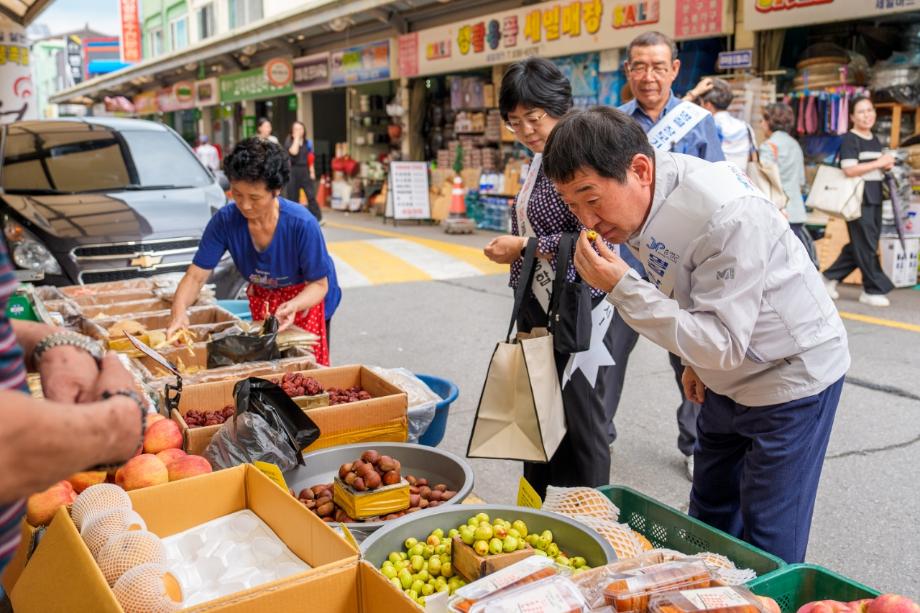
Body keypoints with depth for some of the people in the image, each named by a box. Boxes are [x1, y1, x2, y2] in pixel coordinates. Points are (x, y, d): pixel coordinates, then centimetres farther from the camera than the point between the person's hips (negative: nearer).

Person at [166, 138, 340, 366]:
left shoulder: (302, 224, -33)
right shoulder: (225, 220, -25)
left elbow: (319, 284, -24)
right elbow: (196, 275, -21)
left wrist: (294, 306, -44)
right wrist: (179, 312, -39)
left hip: (306, 296, -3)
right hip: (262, 297, 3)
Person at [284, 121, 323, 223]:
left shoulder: (307, 142, 8)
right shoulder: (289, 141, -2)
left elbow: (310, 159, 13)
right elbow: (294, 152, -22)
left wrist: (312, 171, 6)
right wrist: (296, 138, -14)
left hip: (305, 171, 2)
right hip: (293, 171, -2)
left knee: (311, 195, -5)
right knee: (292, 196, 4)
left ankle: (317, 218, -3)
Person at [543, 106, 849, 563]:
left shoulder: (729, 215, -34)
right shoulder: (634, 199, -9)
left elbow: (726, 345, -33)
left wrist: (622, 288, -37)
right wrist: (695, 361, 12)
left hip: (792, 374, -8)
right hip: (727, 379, 8)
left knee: (767, 551, -1)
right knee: (709, 524, 20)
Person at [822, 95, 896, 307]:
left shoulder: (875, 140, 17)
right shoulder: (850, 139, -9)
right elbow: (849, 170, -21)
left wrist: (887, 165, 9)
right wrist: (879, 163, -18)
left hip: (874, 198, 9)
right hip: (858, 199, -9)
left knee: (859, 245, 11)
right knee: (866, 246, -4)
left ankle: (830, 277, 23)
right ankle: (873, 290, 5)